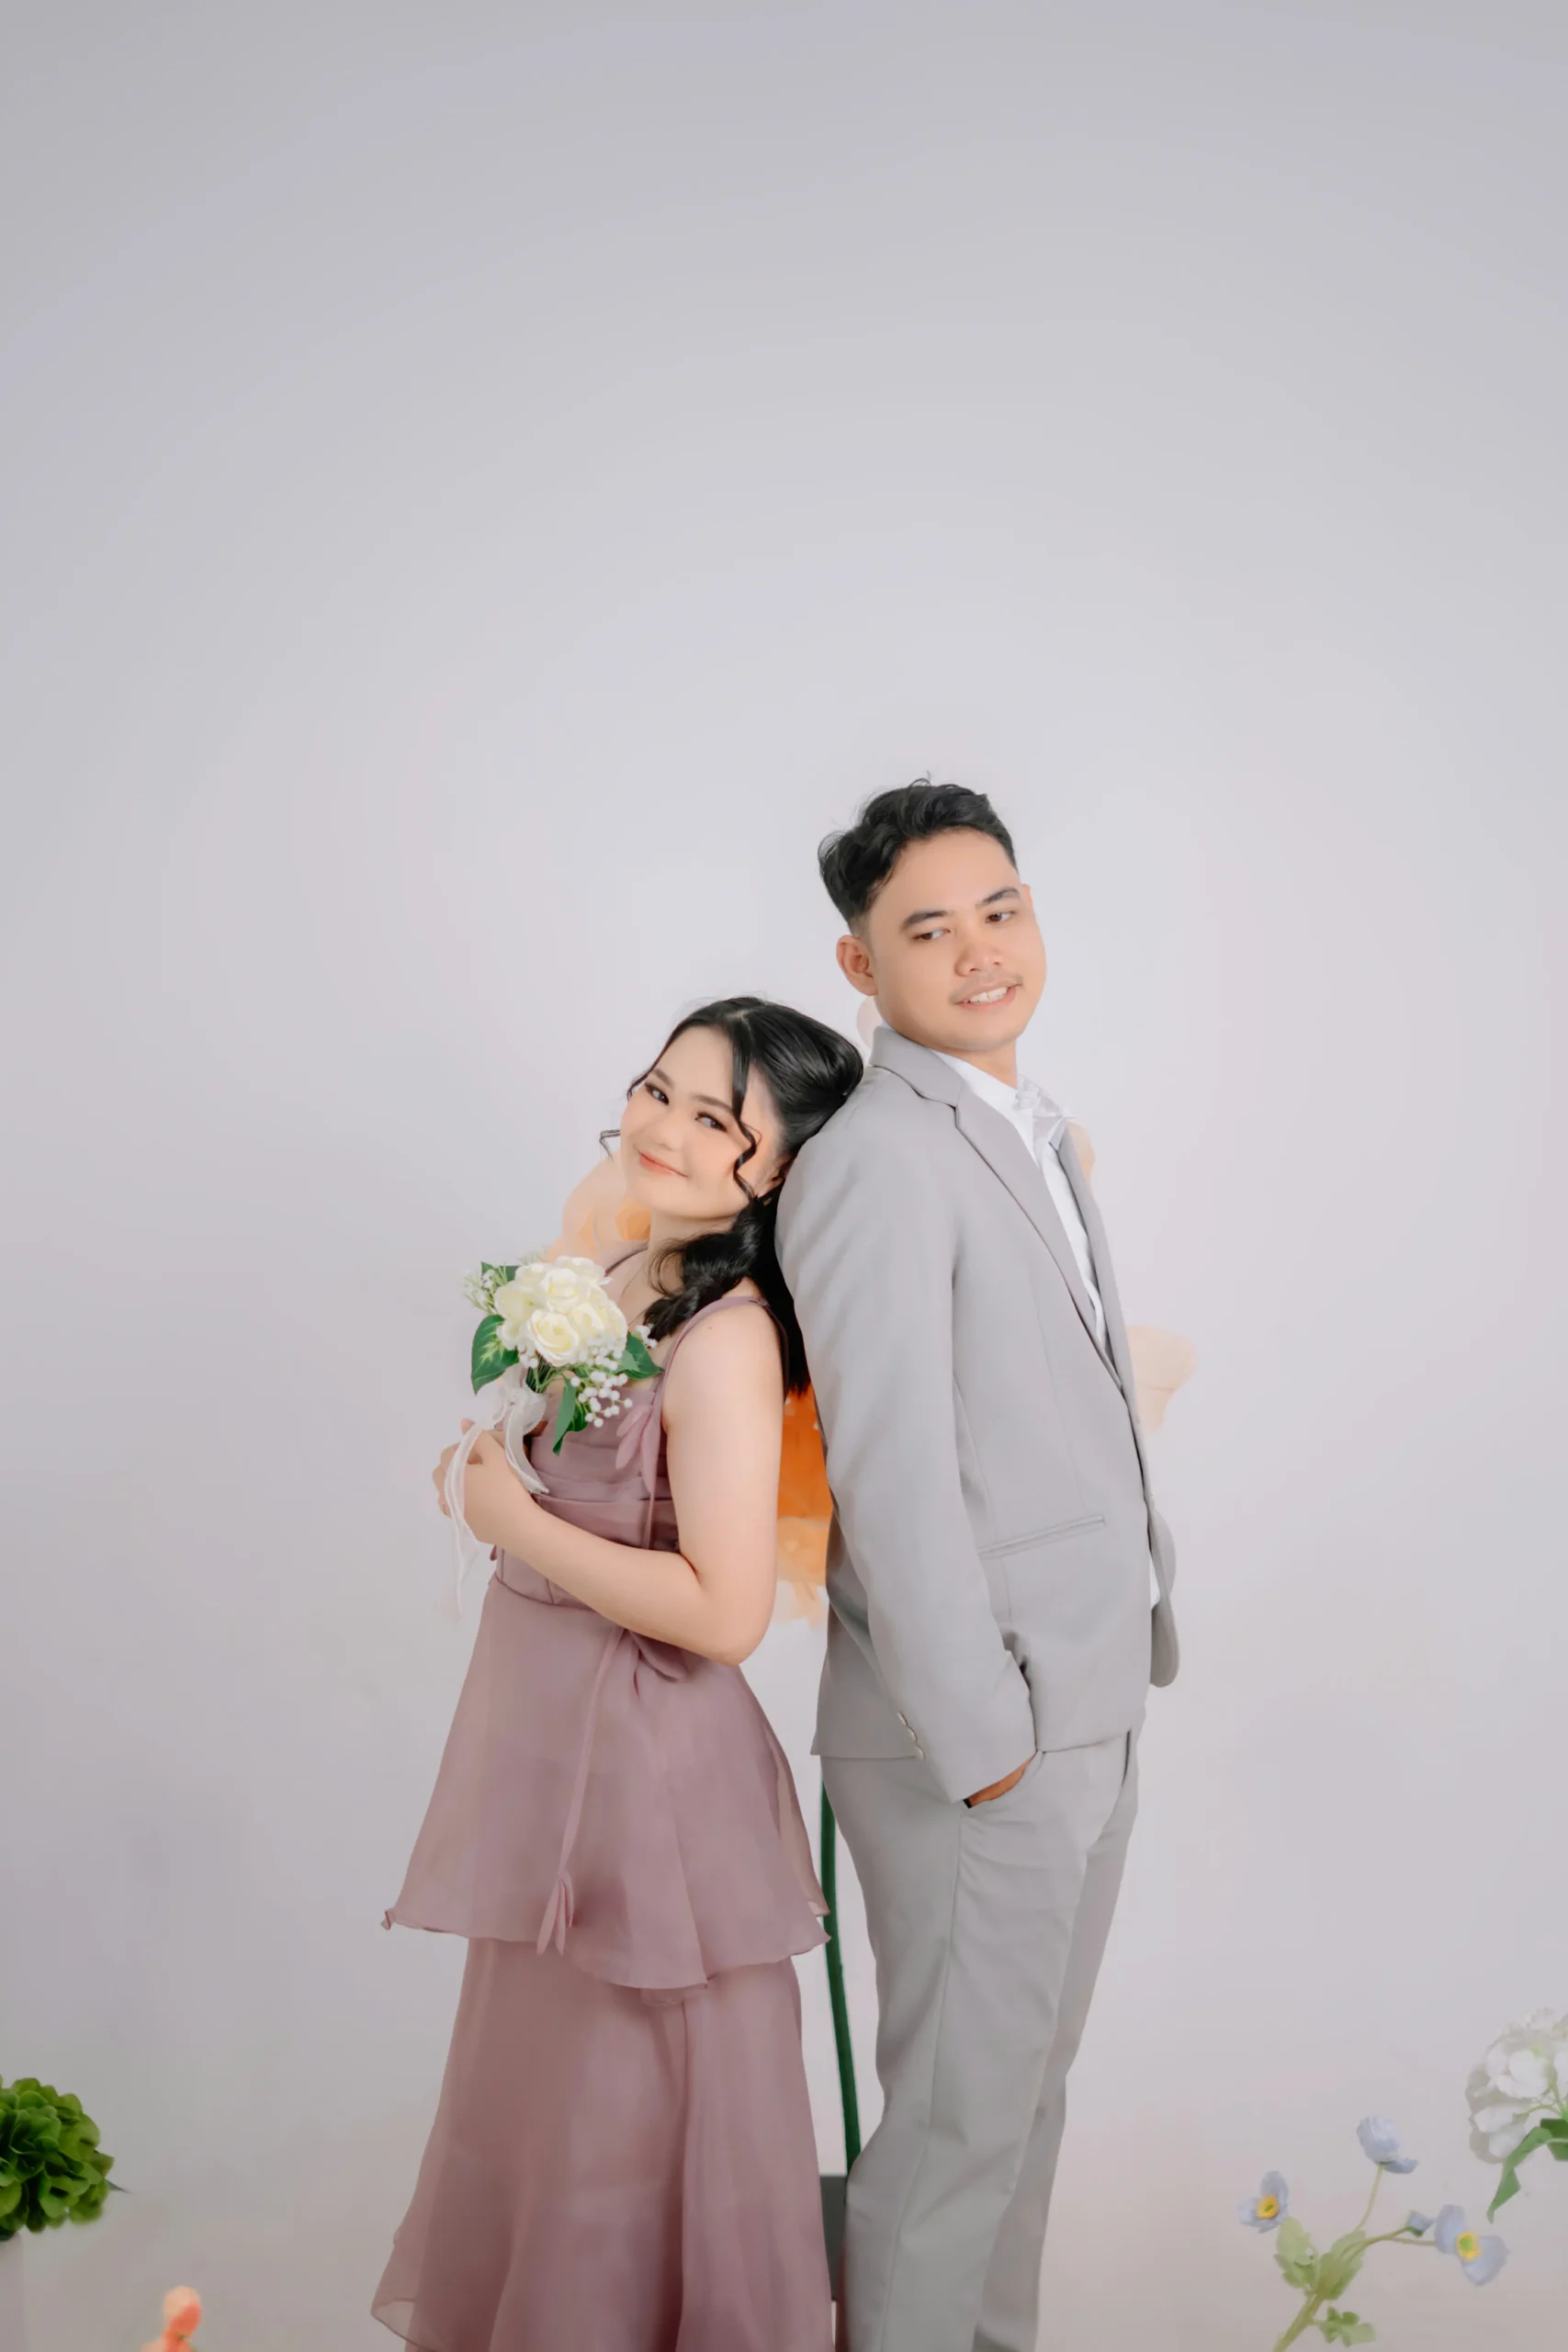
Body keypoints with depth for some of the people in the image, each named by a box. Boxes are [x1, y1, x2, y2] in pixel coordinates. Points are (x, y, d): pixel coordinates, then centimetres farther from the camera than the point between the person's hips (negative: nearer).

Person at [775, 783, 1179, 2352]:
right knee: (959, 2112, 4)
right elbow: (892, 1469, -21)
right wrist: (977, 1730, -21)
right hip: (972, 1737, -9)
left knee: (1029, 2084, 21)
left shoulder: (1034, 1139, 14)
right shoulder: (874, 1161, -17)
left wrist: (1114, 1666, 12)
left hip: (1088, 1712, 9)